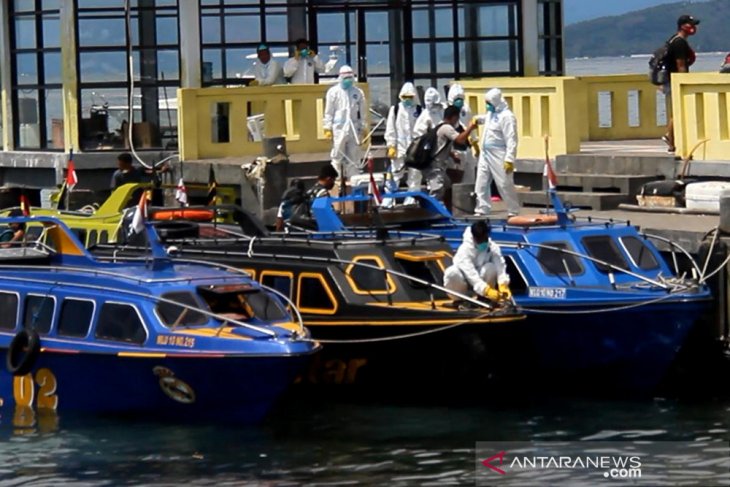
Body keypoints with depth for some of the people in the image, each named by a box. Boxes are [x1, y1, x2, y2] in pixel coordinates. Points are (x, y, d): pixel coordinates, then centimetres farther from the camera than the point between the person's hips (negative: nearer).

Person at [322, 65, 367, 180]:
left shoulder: (358, 92, 8)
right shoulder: (333, 92, 2)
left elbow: (362, 112, 12)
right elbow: (329, 112, 3)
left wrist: (363, 129, 9)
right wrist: (328, 128, -2)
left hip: (354, 129, 2)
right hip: (339, 128, -2)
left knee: (354, 157, 4)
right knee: (337, 155, -3)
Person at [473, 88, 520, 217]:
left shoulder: (507, 116, -16)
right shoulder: (491, 113, 11)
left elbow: (511, 140, -20)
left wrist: (509, 159, -25)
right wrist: (478, 119, 17)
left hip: (499, 155, -9)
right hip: (485, 154, 9)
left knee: (505, 185, -3)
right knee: (481, 184, 8)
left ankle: (513, 212, 6)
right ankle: (482, 210, 14)